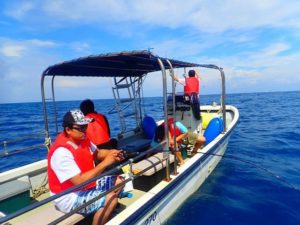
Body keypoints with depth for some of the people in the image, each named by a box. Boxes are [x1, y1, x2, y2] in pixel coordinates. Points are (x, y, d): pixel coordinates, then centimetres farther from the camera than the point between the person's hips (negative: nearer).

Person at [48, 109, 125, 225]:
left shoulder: (82, 138, -4)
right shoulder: (62, 151, -30)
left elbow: (97, 152, 9)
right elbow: (79, 181, -33)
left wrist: (111, 153, -13)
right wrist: (105, 163, -32)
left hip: (86, 185, 9)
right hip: (69, 197, -9)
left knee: (119, 181, 6)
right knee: (111, 199, -27)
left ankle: (107, 213, 20)